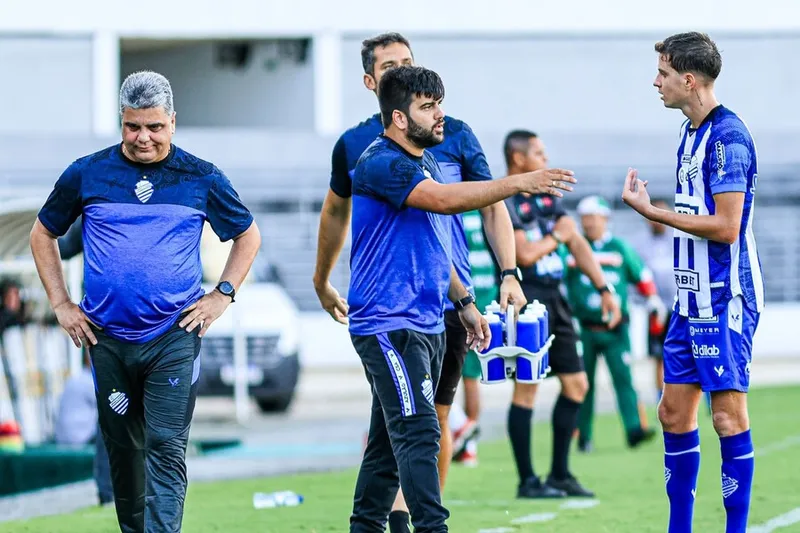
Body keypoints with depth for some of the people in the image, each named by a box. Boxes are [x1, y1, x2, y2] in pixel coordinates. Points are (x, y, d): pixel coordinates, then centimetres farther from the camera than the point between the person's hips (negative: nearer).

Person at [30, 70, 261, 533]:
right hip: (108, 338, 2)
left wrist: (223, 295, 4)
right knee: (122, 447, 10)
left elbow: (248, 235, 15)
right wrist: (61, 304, 8)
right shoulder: (86, 175, 3)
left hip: (174, 336, -2)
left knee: (166, 448, -11)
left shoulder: (201, 179, 2)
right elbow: (43, 235, 15)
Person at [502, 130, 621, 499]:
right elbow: (525, 254, -18)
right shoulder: (502, 202, -11)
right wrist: (557, 236, -1)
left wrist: (603, 289, 7)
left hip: (553, 300, 9)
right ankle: (527, 481, 0)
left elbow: (577, 244, 13)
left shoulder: (546, 197, 15)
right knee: (526, 388, -6)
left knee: (576, 384, 9)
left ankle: (560, 474, 17)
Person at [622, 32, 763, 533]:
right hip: (692, 296, 9)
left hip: (725, 299, -9)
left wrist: (652, 212, -17)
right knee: (674, 413, 10)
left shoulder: (728, 136, -16)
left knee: (728, 415, -6)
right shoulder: (691, 133, 13)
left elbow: (726, 226, -20)